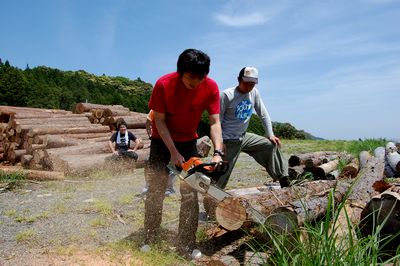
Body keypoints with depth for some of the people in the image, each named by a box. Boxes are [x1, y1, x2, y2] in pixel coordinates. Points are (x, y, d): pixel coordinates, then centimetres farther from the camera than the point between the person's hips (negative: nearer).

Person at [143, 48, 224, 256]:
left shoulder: (211, 87, -19)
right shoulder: (163, 85, -24)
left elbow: (214, 122, -18)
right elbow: (159, 121, -18)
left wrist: (218, 152, -32)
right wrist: (173, 153, -22)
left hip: (188, 142, 2)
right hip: (162, 141, -1)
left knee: (190, 194, -3)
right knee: (155, 191, 0)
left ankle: (186, 245, 7)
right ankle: (149, 241, 14)